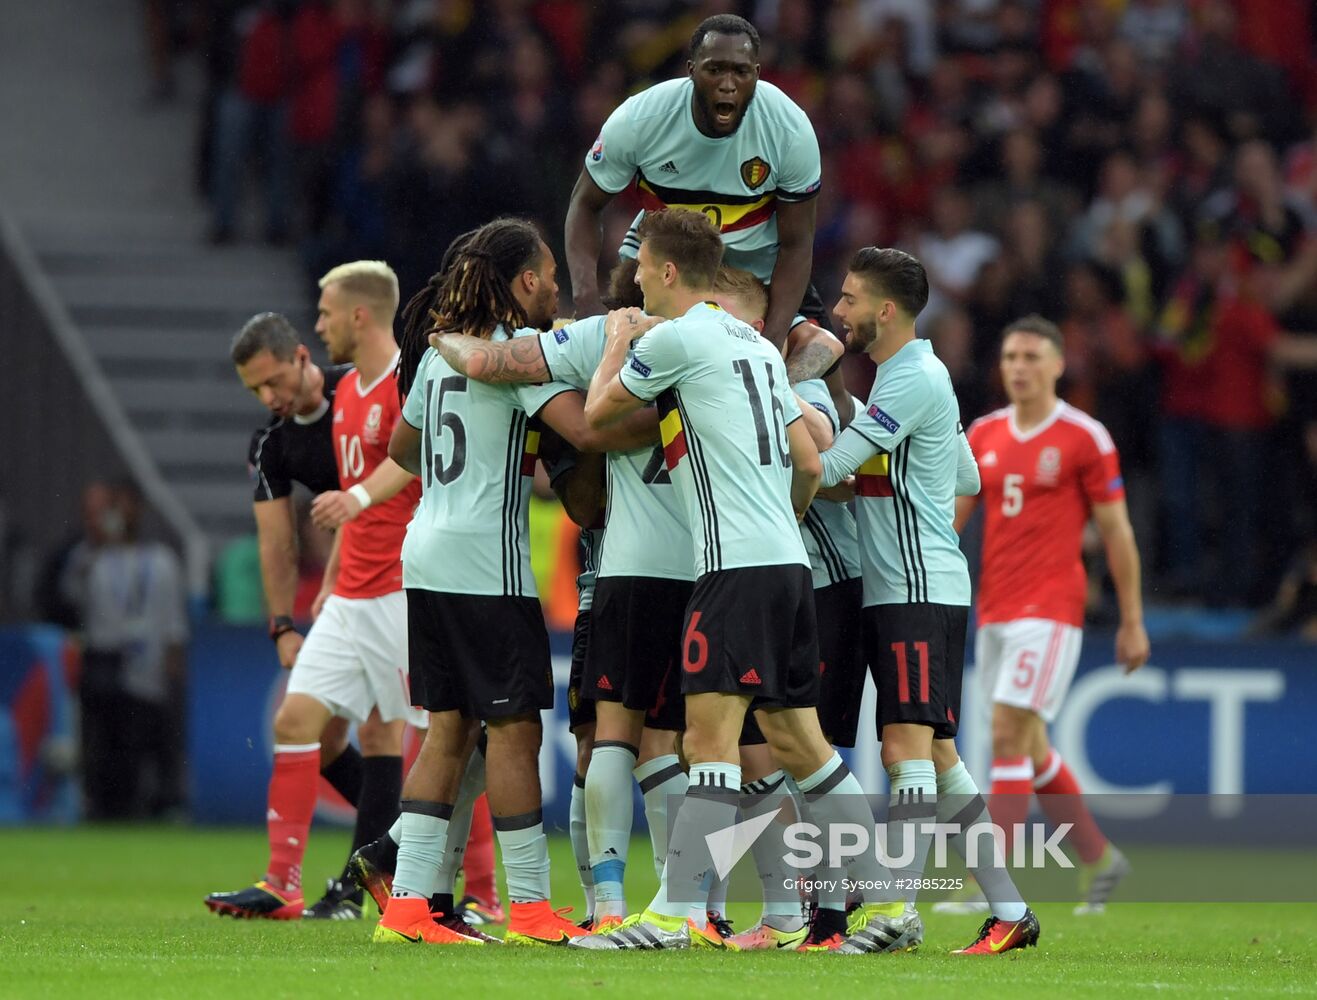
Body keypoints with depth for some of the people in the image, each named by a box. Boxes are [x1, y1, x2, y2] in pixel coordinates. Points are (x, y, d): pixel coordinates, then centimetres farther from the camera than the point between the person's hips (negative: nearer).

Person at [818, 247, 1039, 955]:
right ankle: (1010, 911, 12)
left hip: (920, 591, -10)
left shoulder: (912, 380, -13)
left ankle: (898, 912, -20)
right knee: (935, 757, 10)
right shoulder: (917, 375, 19)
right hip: (895, 592, 10)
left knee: (908, 748, -15)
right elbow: (968, 479, 28)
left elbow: (827, 467, -16)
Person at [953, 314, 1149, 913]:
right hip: (993, 611, 6)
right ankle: (1100, 859, 28)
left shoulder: (1085, 438, -5)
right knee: (1030, 747, 11)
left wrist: (1132, 622, -1)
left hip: (1050, 610, -6)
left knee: (1008, 735, -15)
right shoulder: (983, 435, 10)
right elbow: (950, 517, 12)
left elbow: (1116, 533, -1)